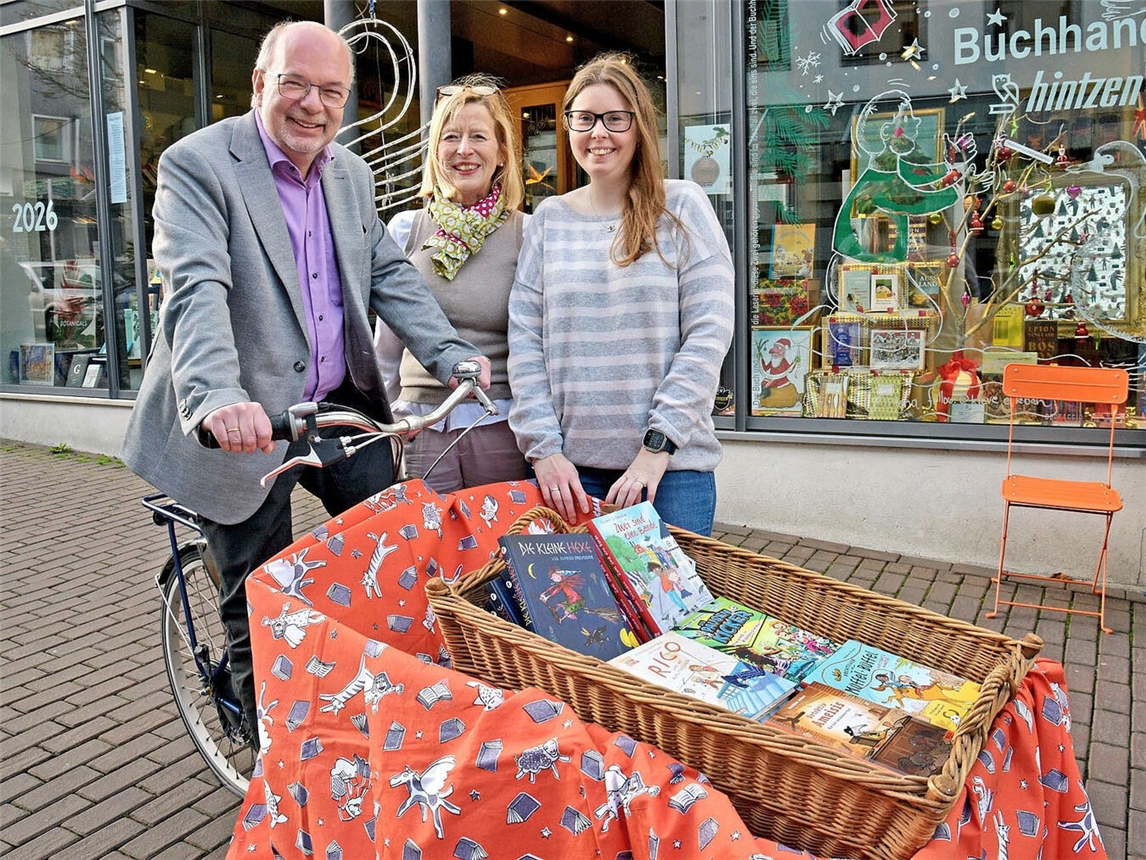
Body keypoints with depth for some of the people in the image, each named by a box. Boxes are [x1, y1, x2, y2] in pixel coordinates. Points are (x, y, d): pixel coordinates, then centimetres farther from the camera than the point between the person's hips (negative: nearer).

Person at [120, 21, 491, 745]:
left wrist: (452, 354, -4)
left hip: (343, 408, 6)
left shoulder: (353, 174, 10)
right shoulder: (197, 164, -12)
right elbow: (197, 292, -26)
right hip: (247, 424, -6)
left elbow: (389, 274, 11)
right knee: (261, 606, 6)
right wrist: (220, 399, -42)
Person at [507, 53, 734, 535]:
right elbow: (524, 340, 5)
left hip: (672, 465, -2)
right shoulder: (549, 219, 9)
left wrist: (658, 445, -11)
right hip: (568, 465, 2)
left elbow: (709, 334, -5)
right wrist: (543, 448, -5)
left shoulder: (681, 206, 1)